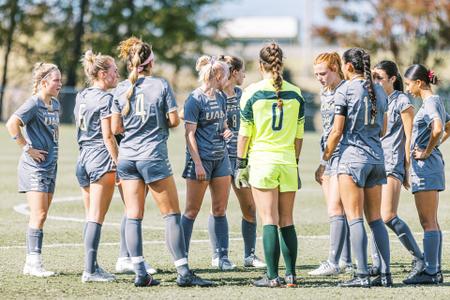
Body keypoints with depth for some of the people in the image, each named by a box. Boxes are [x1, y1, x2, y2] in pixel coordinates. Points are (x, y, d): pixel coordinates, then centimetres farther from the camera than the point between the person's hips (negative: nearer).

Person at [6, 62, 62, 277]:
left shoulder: (55, 104, 12)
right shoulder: (34, 103, -13)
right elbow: (12, 124, -25)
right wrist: (27, 148, -20)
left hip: (49, 166, 8)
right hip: (34, 166, -8)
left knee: (41, 215, 9)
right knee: (39, 214, -12)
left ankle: (31, 263, 13)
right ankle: (34, 262, -11)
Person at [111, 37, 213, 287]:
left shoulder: (121, 89, 5)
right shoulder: (161, 85, -4)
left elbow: (116, 128, 5)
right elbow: (174, 120, -6)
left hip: (127, 156, 4)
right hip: (153, 157, -4)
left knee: (133, 217, 4)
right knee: (172, 214, 1)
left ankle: (140, 273, 0)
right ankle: (183, 272, -3)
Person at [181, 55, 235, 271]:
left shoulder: (221, 98, 12)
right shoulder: (195, 99, -11)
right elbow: (189, 134, -13)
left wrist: (227, 131, 3)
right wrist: (197, 163, -18)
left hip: (221, 157, 7)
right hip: (201, 159, -7)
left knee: (220, 209, 6)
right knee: (192, 210, -2)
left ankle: (220, 256, 10)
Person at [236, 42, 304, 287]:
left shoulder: (252, 92, -4)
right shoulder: (295, 93, 5)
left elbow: (245, 133, -3)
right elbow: (299, 134, 9)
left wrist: (241, 165, 4)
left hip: (262, 160, -3)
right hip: (288, 162, 3)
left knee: (269, 221, -3)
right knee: (287, 221, 9)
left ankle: (272, 276, -6)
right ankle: (291, 274, 8)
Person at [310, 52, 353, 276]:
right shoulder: (324, 94, 16)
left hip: (344, 155, -9)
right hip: (329, 156, 9)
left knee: (335, 209, -13)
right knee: (336, 211, 8)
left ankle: (333, 263, -13)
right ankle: (346, 261, 12)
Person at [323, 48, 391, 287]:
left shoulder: (345, 90, -8)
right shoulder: (379, 91, 11)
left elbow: (337, 131, -9)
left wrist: (326, 156, 5)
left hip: (352, 157, -6)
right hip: (377, 158, 6)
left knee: (354, 218, -5)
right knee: (375, 218, 10)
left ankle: (362, 274, -10)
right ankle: (385, 273, 5)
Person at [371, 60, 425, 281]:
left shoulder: (402, 102, -3)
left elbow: (409, 138, -5)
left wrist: (407, 170, -8)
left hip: (392, 163, -7)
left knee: (388, 217, -15)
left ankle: (419, 258, -5)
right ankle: (377, 265, 6)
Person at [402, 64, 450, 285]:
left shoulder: (430, 103, -14)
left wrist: (427, 152, -19)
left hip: (425, 166, -10)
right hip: (431, 167, 10)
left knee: (428, 223, -8)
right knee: (431, 222, 12)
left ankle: (430, 272, -7)